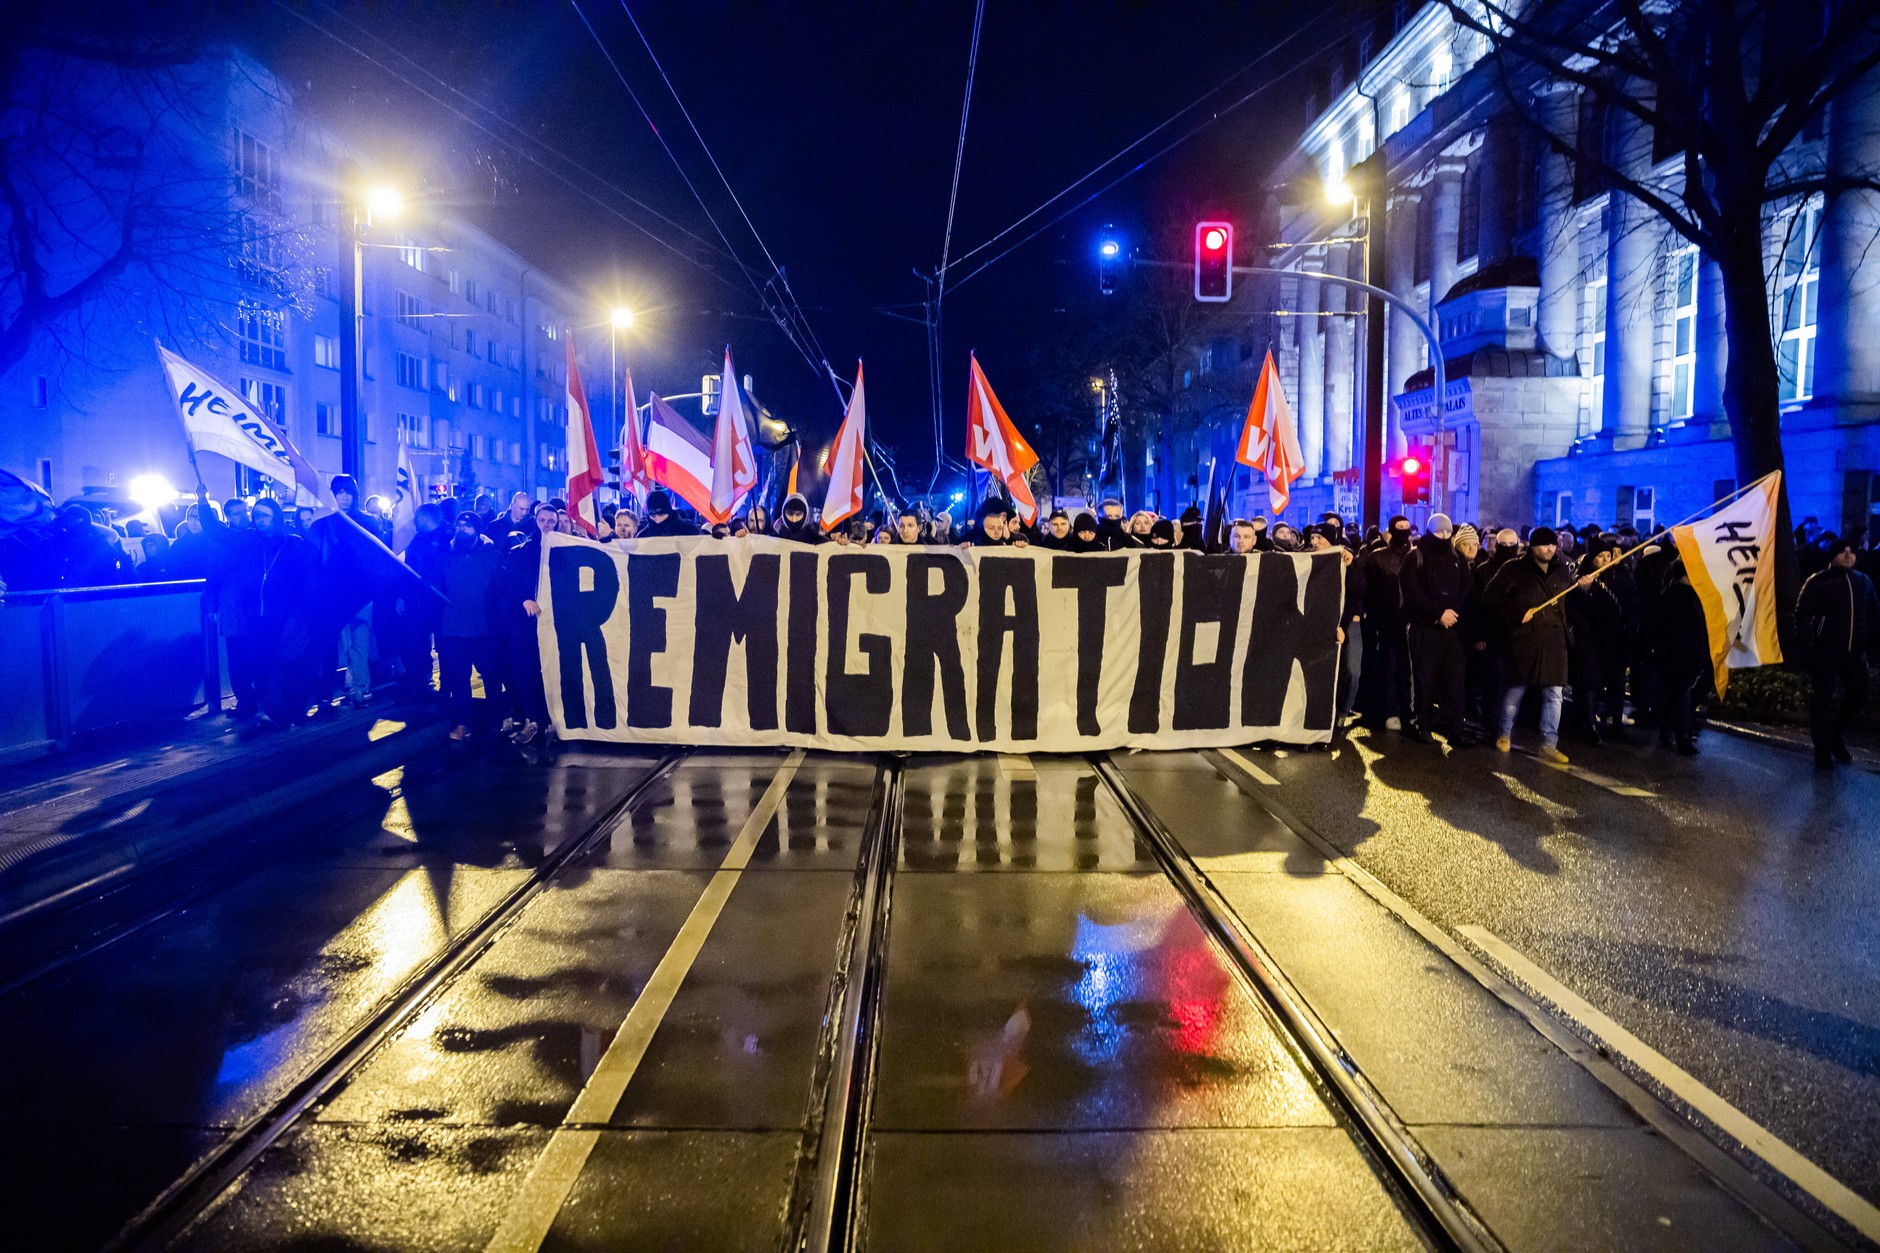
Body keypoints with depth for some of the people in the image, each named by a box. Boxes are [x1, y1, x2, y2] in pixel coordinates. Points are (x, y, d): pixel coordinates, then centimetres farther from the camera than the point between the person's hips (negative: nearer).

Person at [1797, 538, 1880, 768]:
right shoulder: (1818, 582, -6)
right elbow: (1803, 615, -8)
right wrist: (1807, 646, -16)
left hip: (1855, 652, 6)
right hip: (1826, 651, -6)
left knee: (1858, 698, 11)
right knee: (1824, 700, -2)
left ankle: (1835, 737, 33)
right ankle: (1823, 752, 6)